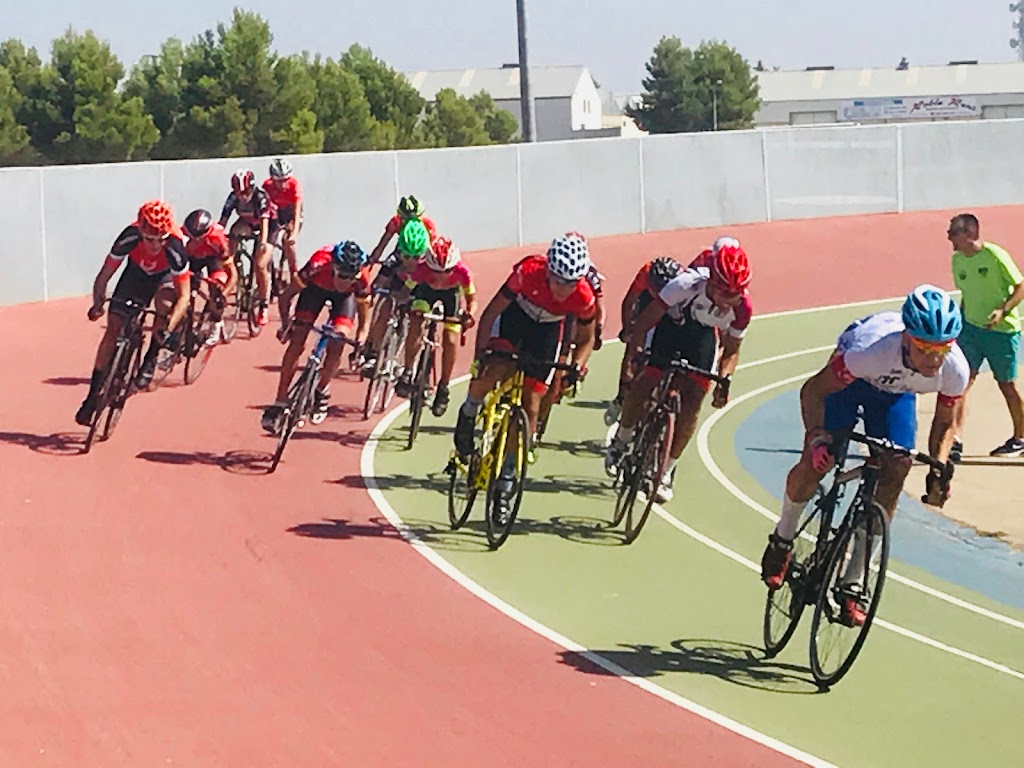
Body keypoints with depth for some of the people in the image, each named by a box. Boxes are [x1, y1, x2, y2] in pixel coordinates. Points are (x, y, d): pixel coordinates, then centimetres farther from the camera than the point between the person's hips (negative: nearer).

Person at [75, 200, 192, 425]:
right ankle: (93, 396, 1)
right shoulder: (129, 239, -36)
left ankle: (150, 361, -8)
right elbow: (104, 276, -24)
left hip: (167, 274, -1)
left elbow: (183, 296, -35)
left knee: (165, 300, -32)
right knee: (113, 329, -7)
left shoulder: (175, 248, -40)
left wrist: (168, 326, -48)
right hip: (138, 270, 1)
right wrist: (98, 304, -38)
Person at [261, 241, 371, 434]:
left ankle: (321, 391, 10)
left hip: (345, 296, 0)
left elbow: (363, 310, -16)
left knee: (337, 344, -18)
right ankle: (280, 402, -5)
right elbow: (285, 297, -25)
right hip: (316, 287, 0)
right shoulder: (319, 266, -41)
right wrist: (286, 325, -31)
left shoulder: (361, 279, -37)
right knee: (297, 341, -12)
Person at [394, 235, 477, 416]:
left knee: (450, 341, -10)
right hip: (427, 289, 0)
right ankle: (407, 373, -12)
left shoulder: (462, 271, -37)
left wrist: (469, 314, -43)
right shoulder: (421, 269, -38)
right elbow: (407, 289, -23)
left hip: (451, 293, 0)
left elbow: (472, 298, -23)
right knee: (416, 326, -27)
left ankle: (443, 388, 9)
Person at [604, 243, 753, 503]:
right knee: (640, 387, -14)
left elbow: (731, 351, -9)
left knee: (692, 403, -8)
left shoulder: (742, 308, -27)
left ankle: (666, 472, 7)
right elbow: (646, 319, -31)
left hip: (701, 335, 2)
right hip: (669, 324, -2)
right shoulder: (687, 284, -39)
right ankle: (621, 441, 16)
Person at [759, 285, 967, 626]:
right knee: (816, 462, -15)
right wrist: (816, 437, -45)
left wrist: (938, 470, -23)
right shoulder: (872, 350, -44)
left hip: (895, 391, 3)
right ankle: (782, 540, 17)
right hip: (849, 379, -3)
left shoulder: (954, 370, -32)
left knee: (894, 473, -10)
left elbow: (945, 423, -10)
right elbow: (813, 390, -30)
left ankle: (853, 585, -1)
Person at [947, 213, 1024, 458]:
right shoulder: (957, 260, 2)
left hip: (1002, 330, -5)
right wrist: (959, 322, 14)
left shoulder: (996, 256, -17)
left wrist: (1003, 311, -25)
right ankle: (956, 441, -8)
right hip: (971, 328, 5)